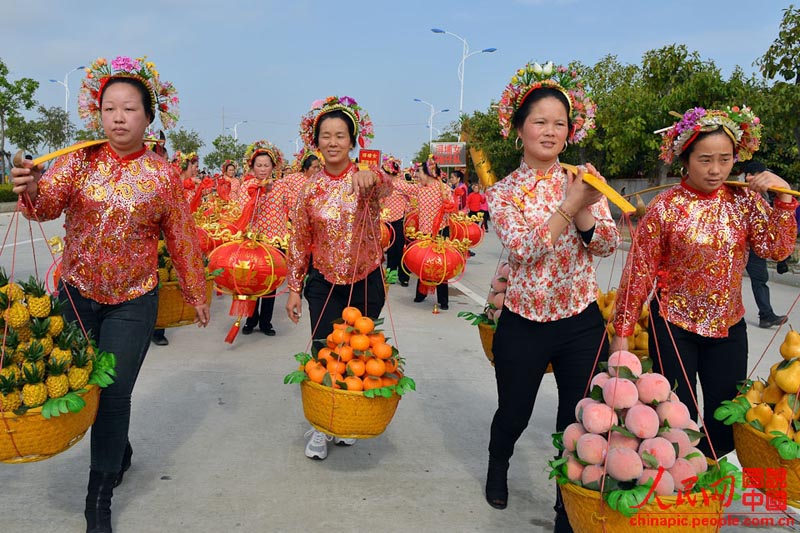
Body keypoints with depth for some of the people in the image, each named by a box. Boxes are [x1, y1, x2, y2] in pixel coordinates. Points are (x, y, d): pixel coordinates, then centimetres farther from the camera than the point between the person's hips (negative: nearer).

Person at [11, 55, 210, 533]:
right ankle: (120, 452, 41)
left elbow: (182, 239, 1)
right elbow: (50, 203, -16)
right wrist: (32, 191, -40)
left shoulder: (162, 174, -4)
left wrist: (197, 294, 6)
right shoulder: (79, 159, -1)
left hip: (133, 301, -2)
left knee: (115, 394, -1)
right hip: (77, 294, 2)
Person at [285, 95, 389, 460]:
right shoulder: (310, 188, -1)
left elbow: (387, 187, -32)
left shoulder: (366, 179, -7)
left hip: (366, 283, -1)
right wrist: (294, 288, 2)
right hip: (324, 284, 1)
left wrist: (373, 178, -55)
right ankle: (321, 427, 20)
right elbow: (299, 241, 4)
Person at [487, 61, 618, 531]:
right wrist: (571, 205, -27)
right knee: (514, 415, 18)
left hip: (582, 322, 1)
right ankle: (498, 466, 52)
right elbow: (523, 248, -19)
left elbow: (608, 244, -5)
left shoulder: (583, 177, 1)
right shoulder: (504, 191, -4)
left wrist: (586, 212, -24)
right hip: (523, 325, -1)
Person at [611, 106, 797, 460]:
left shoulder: (744, 201, -1)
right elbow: (639, 272, -9)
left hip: (728, 326, 4)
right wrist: (622, 331, -9)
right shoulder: (665, 207, -10)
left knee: (726, 420, 11)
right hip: (673, 327, -3)